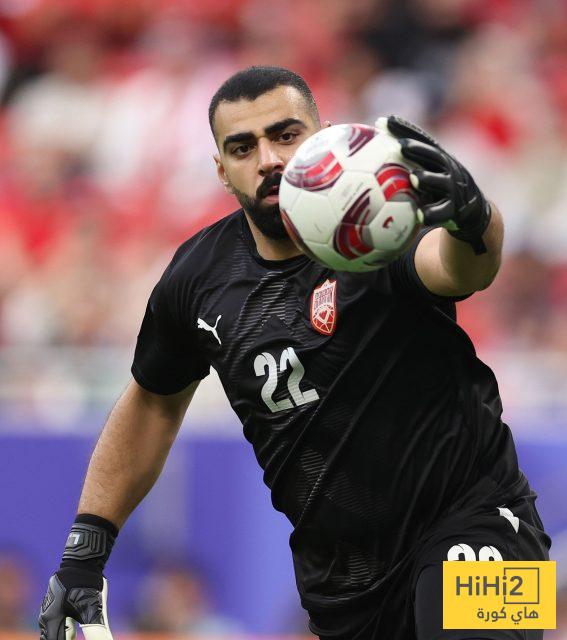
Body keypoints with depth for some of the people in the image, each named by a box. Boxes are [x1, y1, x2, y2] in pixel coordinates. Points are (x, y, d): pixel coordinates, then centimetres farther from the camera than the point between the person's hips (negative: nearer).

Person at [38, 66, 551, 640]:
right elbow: (153, 401, 17)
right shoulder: (200, 276, -2)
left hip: (469, 514, -5)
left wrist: (471, 220, -68)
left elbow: (456, 268, -43)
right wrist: (84, 551, 14)